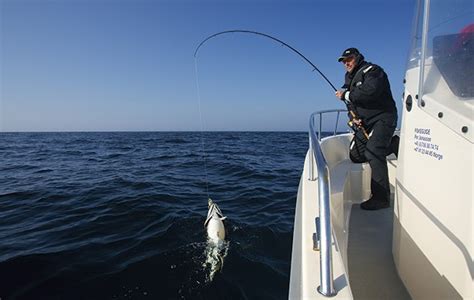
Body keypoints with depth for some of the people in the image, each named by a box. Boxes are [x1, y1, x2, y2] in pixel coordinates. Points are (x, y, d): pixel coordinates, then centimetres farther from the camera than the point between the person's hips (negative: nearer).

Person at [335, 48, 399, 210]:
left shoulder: (371, 71, -9)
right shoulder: (349, 78, 17)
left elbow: (370, 91, -30)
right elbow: (352, 104, 19)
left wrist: (346, 95, -19)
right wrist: (354, 118, 0)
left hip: (383, 118, -9)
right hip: (366, 123, 10)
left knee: (373, 152, -25)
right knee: (356, 155, 6)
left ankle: (381, 197, -20)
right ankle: (392, 144, 15)